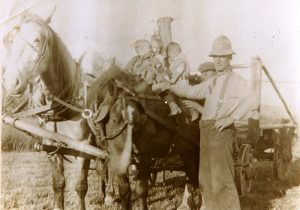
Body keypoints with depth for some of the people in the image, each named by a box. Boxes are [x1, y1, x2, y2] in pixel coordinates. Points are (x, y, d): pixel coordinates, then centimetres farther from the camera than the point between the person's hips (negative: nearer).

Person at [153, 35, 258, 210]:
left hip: (221, 130, -8)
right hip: (205, 131, 8)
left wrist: (232, 117, -26)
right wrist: (169, 87, 20)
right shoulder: (212, 82, 20)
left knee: (221, 177, -10)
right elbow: (193, 91, 28)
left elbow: (252, 102, -19)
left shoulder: (236, 81, -5)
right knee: (206, 179, 13)